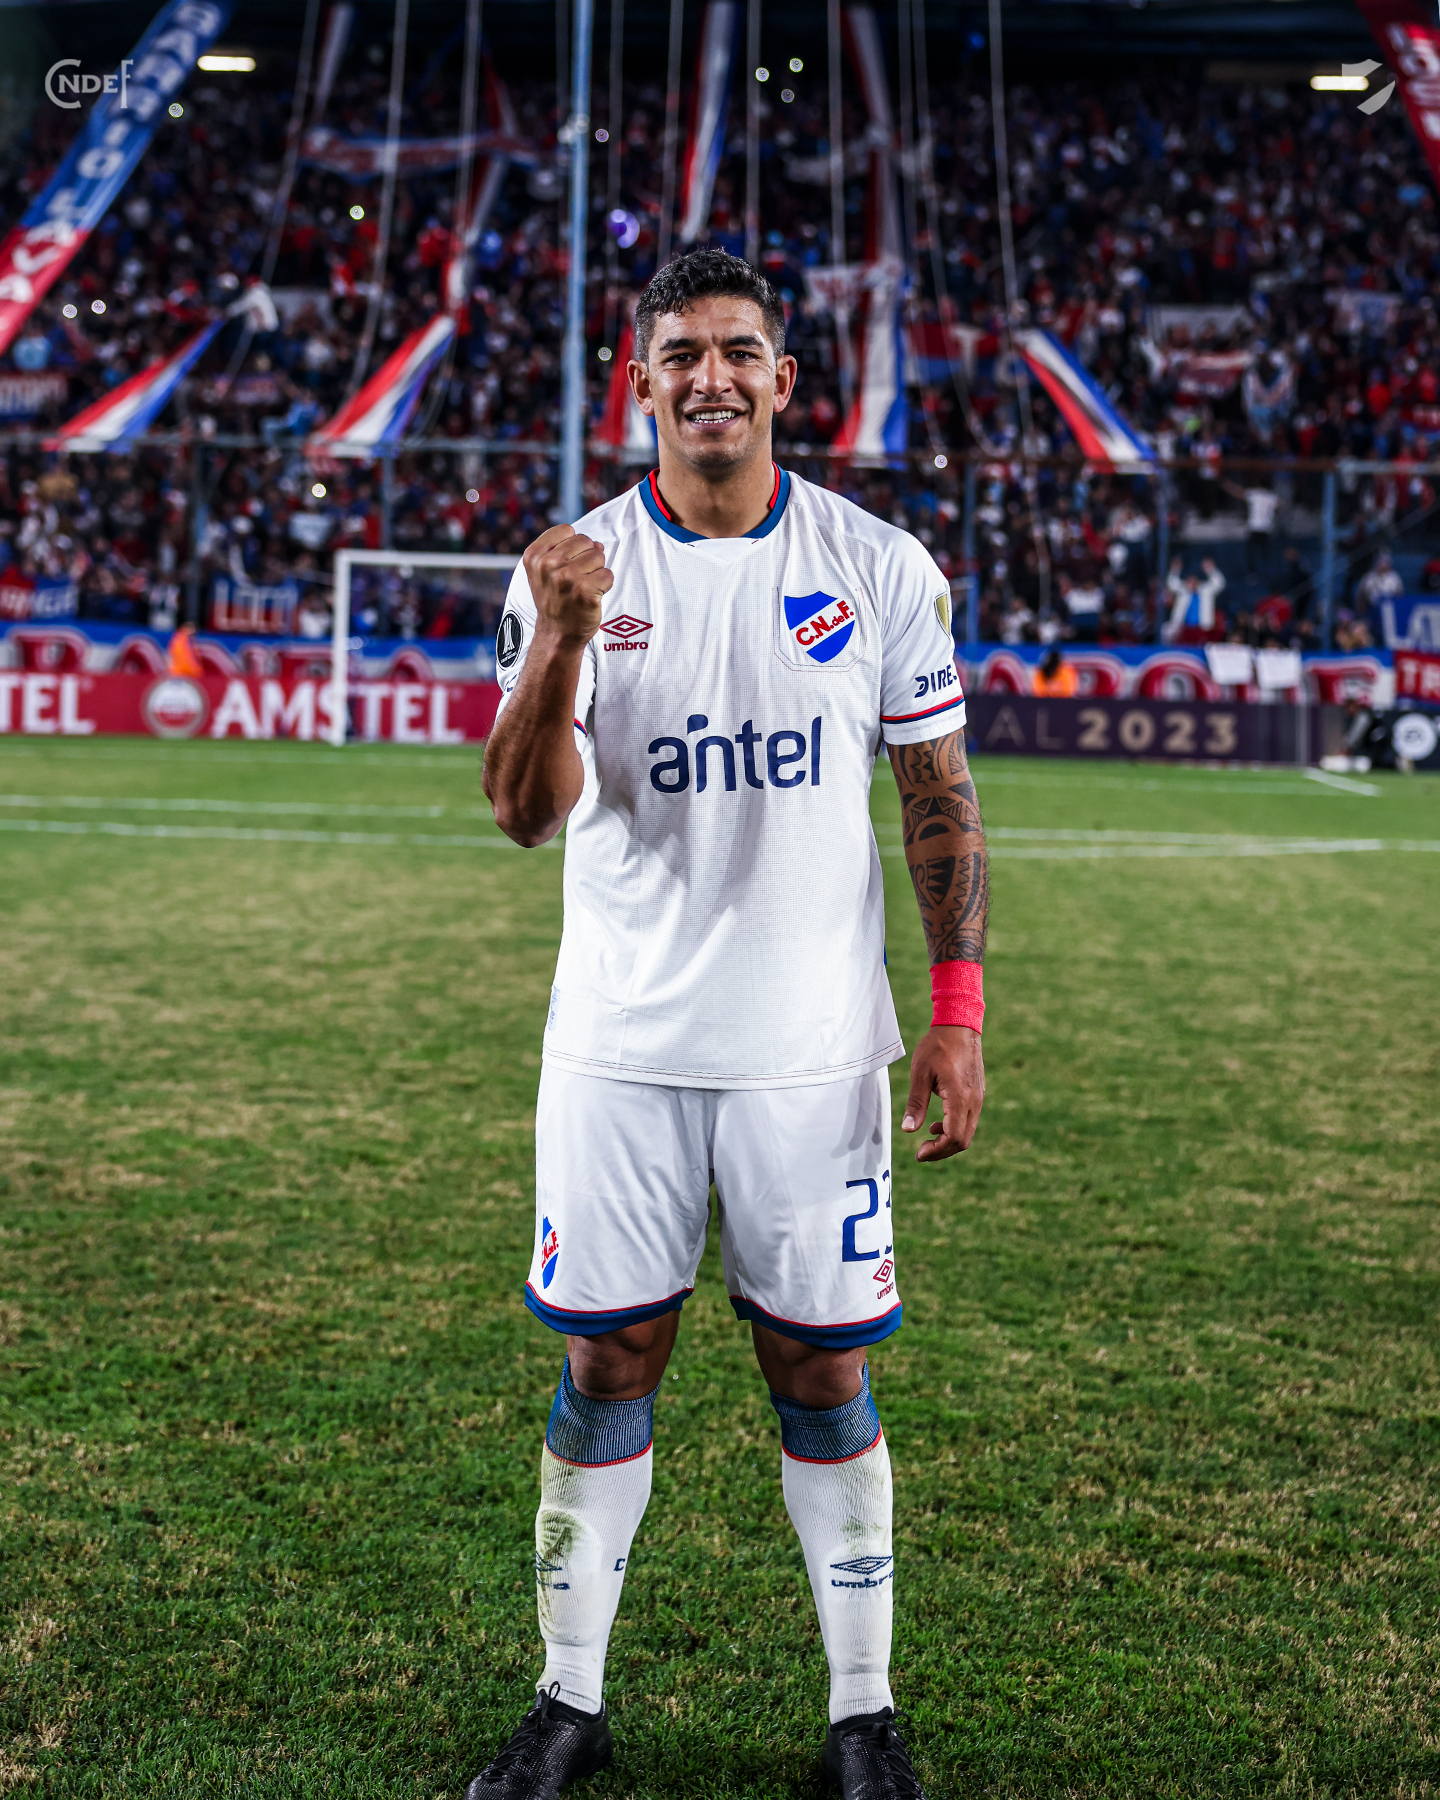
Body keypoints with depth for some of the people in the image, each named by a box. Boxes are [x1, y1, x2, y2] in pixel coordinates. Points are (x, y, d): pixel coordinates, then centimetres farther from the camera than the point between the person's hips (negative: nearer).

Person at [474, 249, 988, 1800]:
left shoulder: (880, 568, 0)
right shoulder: (575, 567, -1)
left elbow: (940, 797, 5)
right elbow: (528, 813, -11)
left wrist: (959, 1010, -1)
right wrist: (560, 641, -27)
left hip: (813, 1046, 0)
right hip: (621, 1044, 0)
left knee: (824, 1375, 5)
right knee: (606, 1366, 7)